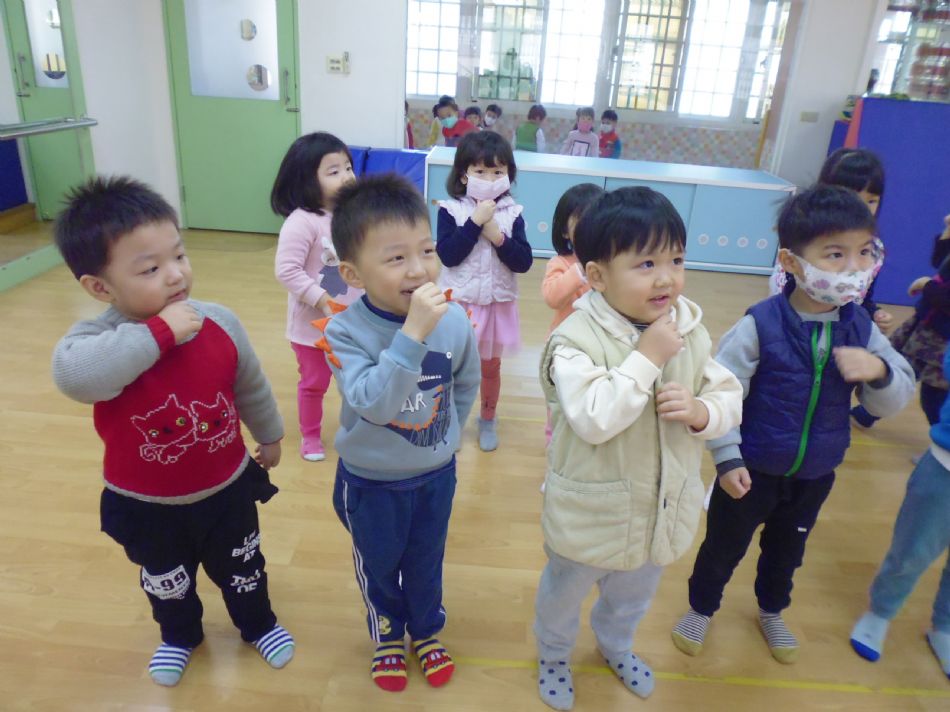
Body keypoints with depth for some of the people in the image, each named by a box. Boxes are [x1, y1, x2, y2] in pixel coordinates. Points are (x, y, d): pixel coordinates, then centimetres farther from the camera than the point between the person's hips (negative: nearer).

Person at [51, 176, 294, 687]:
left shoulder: (219, 322, -17)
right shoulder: (99, 338, -26)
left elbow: (250, 387, 0)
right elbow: (74, 376, -52)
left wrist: (269, 435, 14)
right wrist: (160, 333, -48)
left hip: (227, 489, 1)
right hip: (146, 506, -1)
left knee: (241, 571, 25)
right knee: (166, 584, 28)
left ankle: (258, 625, 55)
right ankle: (179, 637, 60)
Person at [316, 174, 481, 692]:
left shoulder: (455, 321, -17)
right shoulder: (344, 332, -26)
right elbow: (373, 404, -40)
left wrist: (448, 435, 5)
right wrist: (413, 332, -47)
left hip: (436, 474, 2)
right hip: (371, 482, -2)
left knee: (426, 562, 25)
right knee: (378, 566, 23)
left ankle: (426, 630, 54)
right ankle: (387, 635, 52)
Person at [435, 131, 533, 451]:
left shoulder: (512, 214, -4)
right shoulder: (450, 210, -10)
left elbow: (524, 262, -10)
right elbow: (447, 255, -21)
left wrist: (497, 235, -21)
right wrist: (475, 221, -23)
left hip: (497, 304, 2)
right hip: (459, 302, -2)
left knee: (491, 366, 17)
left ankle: (487, 421, 37)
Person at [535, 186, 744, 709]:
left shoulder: (690, 330, -9)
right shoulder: (576, 339, -27)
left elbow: (731, 400, -3)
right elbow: (593, 421, -35)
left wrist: (701, 411, -25)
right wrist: (647, 358, -34)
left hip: (663, 508, 5)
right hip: (592, 514, -5)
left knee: (634, 596, 33)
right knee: (564, 594, 24)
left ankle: (615, 645, 65)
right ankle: (554, 655, 57)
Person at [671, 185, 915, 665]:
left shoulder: (861, 328, -9)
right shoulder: (760, 325, -24)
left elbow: (893, 402, -4)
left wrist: (880, 372, -25)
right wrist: (728, 460, -20)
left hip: (815, 475, 5)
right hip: (754, 469, -4)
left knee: (787, 550, 27)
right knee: (723, 547, 16)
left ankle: (772, 611, 56)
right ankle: (701, 608, 44)